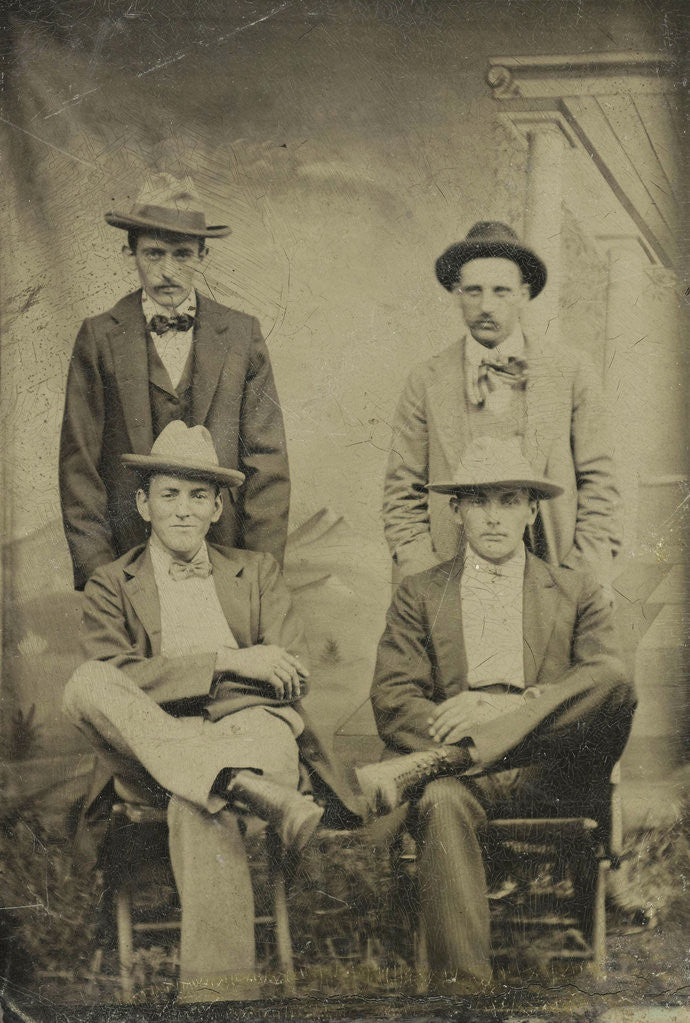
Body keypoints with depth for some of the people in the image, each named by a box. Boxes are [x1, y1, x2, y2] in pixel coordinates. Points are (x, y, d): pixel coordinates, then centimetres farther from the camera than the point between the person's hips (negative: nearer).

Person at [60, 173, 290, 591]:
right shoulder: (100, 338, 3)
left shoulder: (242, 334, 5)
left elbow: (267, 459, 4)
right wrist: (96, 570, -4)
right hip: (126, 555, -1)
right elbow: (79, 462, 2)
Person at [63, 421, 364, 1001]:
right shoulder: (111, 585, 18)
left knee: (194, 805, -37)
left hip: (249, 727, 0)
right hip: (149, 752, 1)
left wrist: (168, 683, -2)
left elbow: (294, 678, 10)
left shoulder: (258, 572, 23)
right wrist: (227, 661, -12)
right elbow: (113, 676, -3)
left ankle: (216, 988, -40)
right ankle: (250, 790, -44)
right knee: (85, 684, -32)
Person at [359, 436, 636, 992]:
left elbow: (610, 680, -1)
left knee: (616, 685, -27)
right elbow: (392, 705, 4)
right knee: (441, 801, -36)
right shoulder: (418, 594, 17)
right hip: (463, 773, 0)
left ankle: (422, 766, -27)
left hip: (554, 780, 1)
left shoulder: (579, 593, 19)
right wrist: (462, 731, -17)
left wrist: (509, 707, -16)